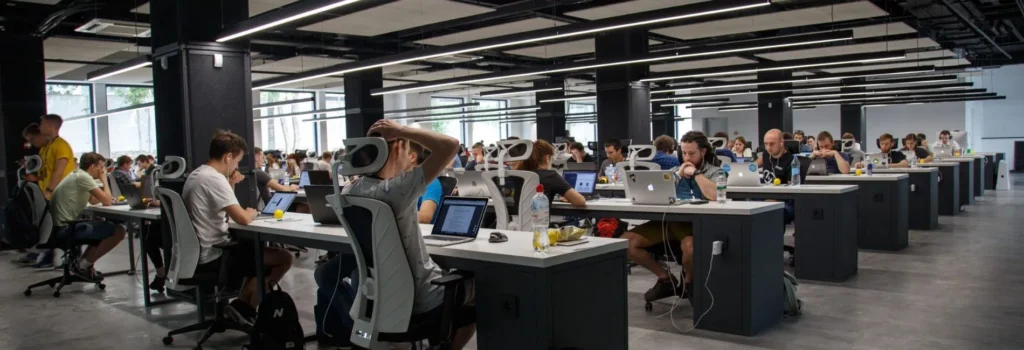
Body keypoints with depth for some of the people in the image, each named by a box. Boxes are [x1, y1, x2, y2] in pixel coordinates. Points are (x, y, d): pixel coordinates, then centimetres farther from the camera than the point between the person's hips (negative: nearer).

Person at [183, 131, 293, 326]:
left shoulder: (196, 175, 12)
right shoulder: (215, 179, -20)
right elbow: (242, 219, -26)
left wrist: (231, 185, 8)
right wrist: (251, 213, -3)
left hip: (198, 254, 10)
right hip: (212, 257, -10)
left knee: (255, 249, 29)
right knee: (284, 258, -7)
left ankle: (242, 305, 20)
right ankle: (244, 307, 5)